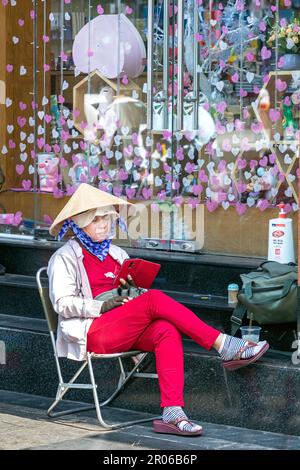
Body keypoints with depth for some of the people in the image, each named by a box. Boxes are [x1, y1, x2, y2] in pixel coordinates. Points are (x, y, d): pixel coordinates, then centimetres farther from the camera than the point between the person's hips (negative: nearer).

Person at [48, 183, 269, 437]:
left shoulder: (117, 254, 25)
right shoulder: (65, 258, 8)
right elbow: (63, 303, -3)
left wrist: (133, 287, 0)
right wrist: (102, 306, -16)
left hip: (126, 333, 6)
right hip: (93, 333, -6)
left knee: (167, 331, -29)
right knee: (154, 299, -28)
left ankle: (172, 413, -43)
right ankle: (224, 346, -31)